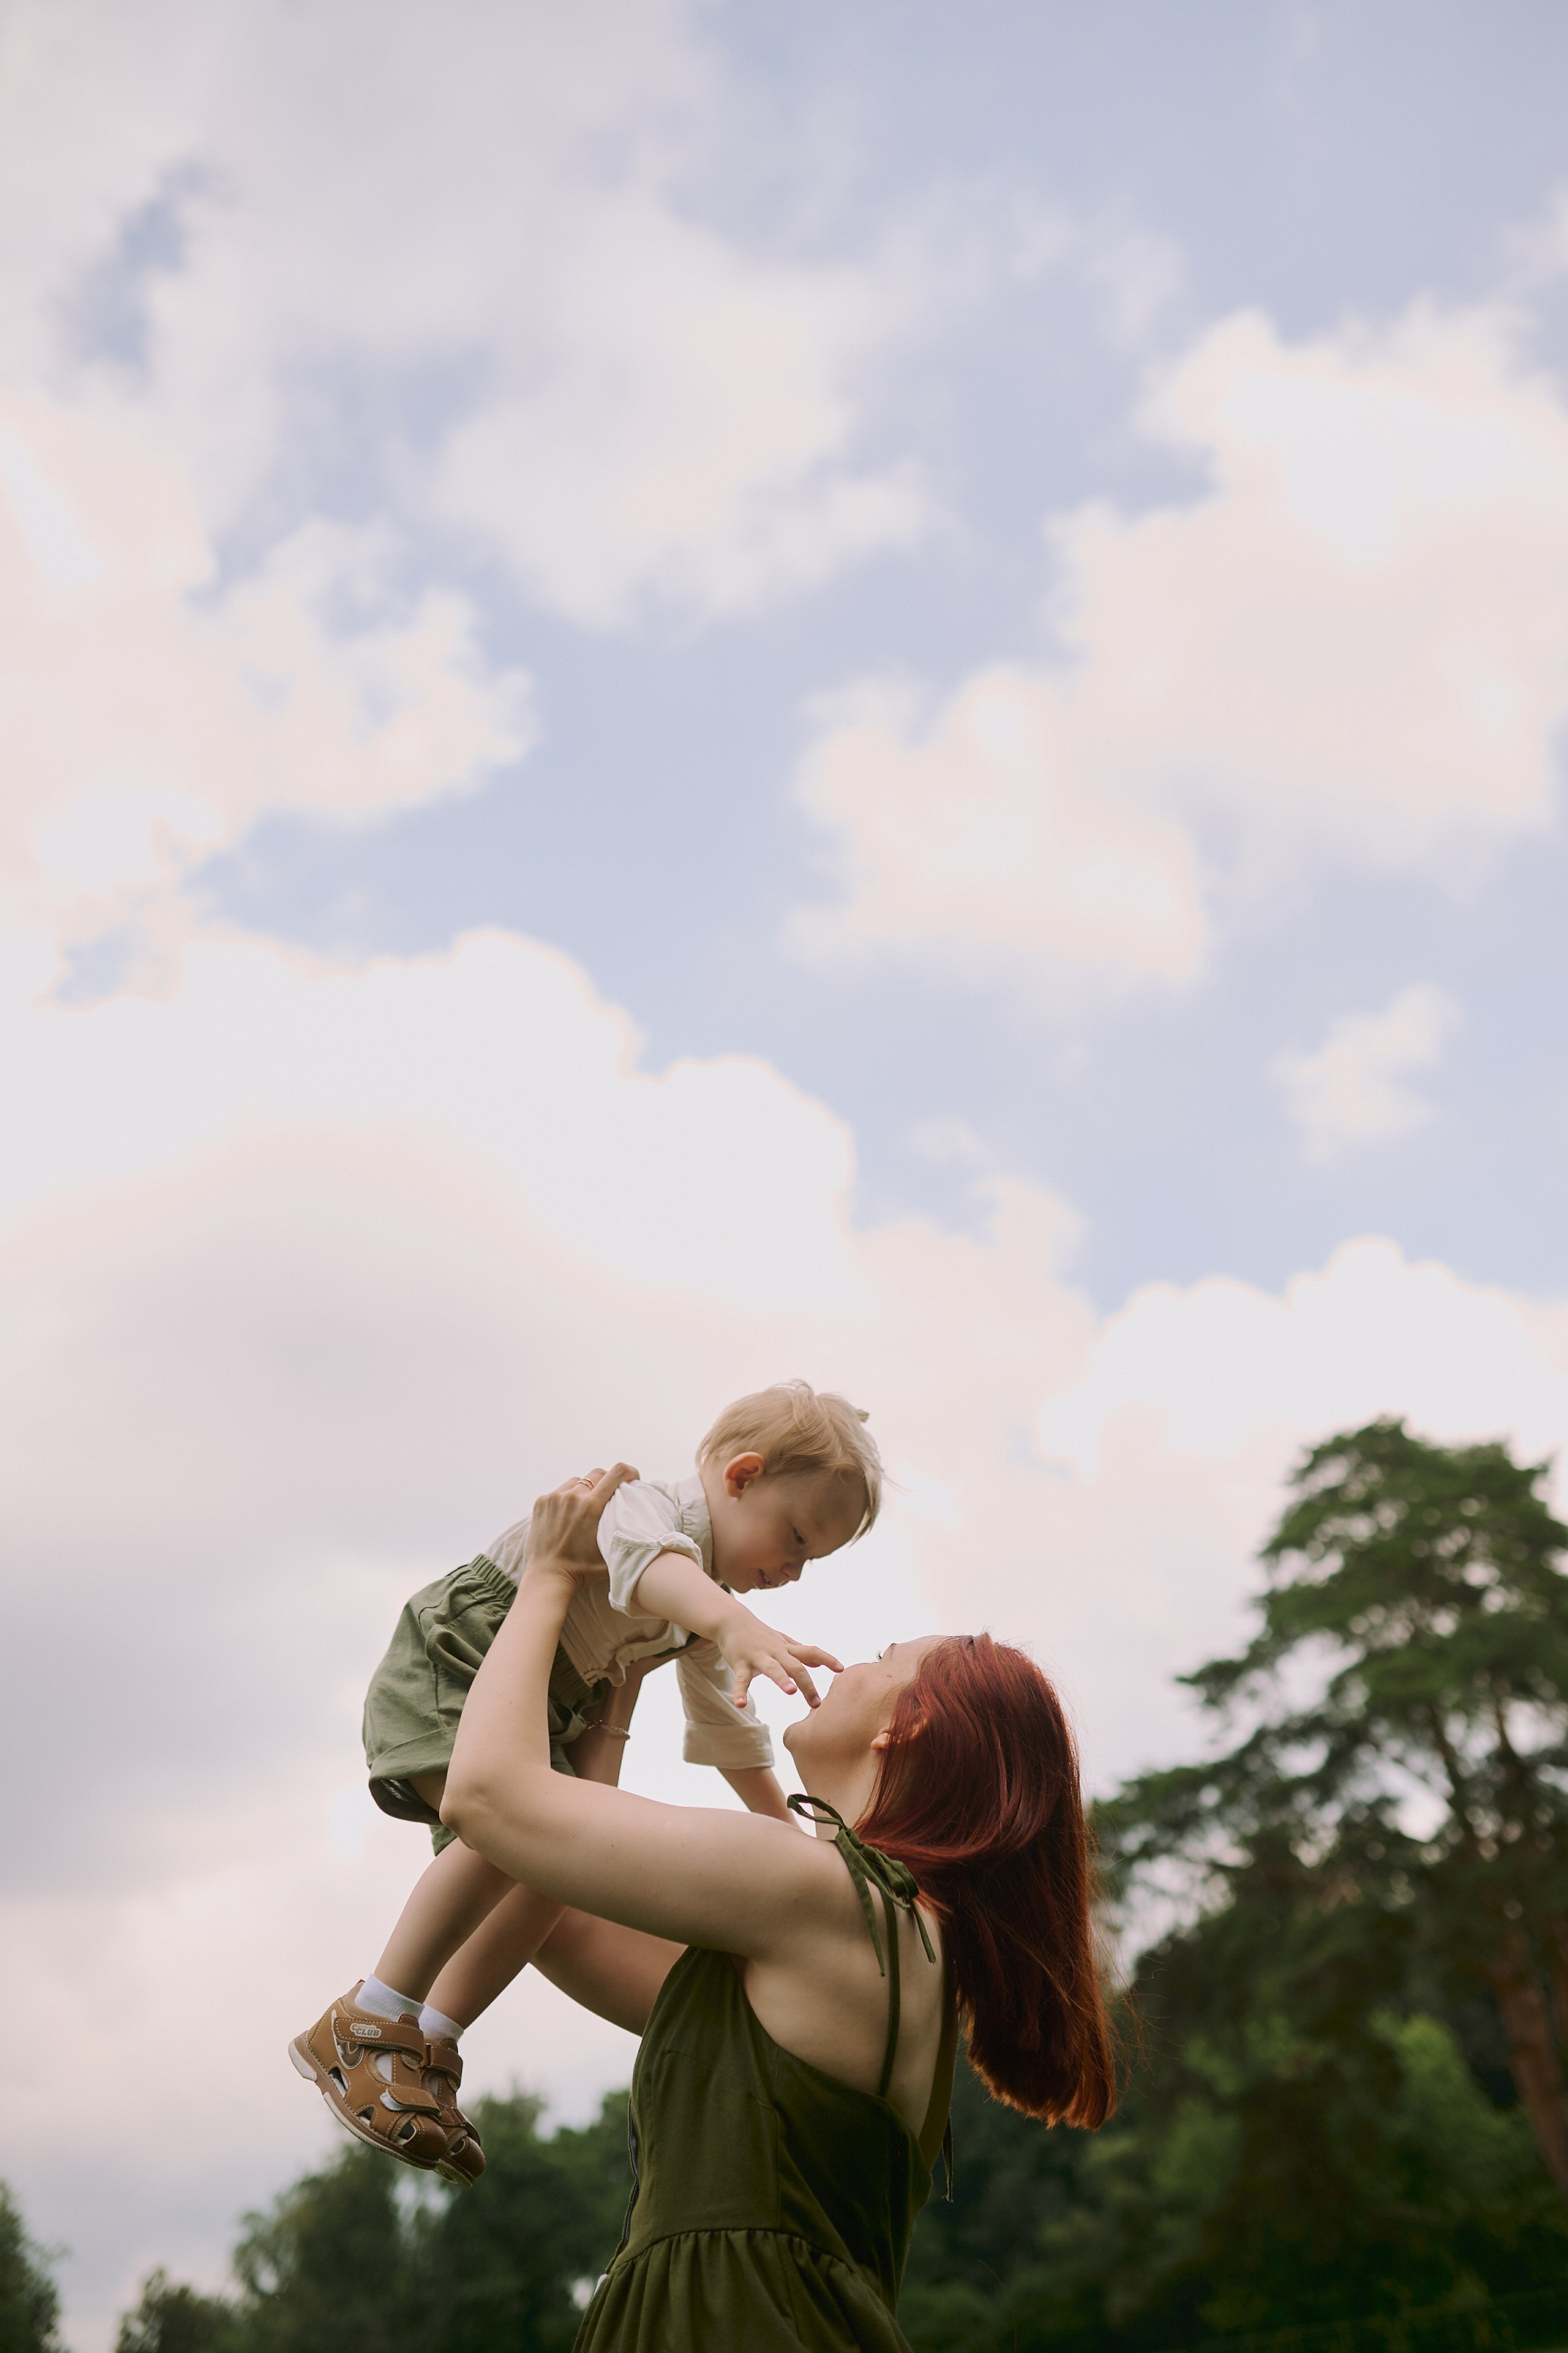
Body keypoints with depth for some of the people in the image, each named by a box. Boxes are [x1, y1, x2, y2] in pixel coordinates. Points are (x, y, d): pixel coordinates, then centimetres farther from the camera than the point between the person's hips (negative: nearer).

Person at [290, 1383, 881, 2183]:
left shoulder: (703, 1616, 13)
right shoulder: (648, 1505, -19)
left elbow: (731, 1733, 25)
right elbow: (647, 1562, -46)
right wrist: (737, 1624, -65)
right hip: (447, 1673, -10)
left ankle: (427, 2047, 1)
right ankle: (367, 2026, -24)